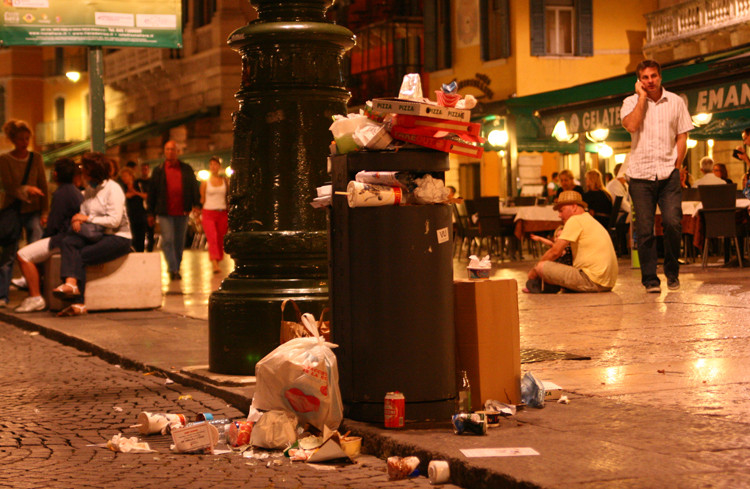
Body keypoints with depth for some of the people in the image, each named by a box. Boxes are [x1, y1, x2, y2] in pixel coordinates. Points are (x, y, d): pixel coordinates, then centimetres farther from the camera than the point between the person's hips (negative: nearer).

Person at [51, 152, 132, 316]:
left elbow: (114, 221, -14)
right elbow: (84, 213, 14)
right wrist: (77, 220, -11)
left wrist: (88, 218, -11)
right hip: (95, 235, 6)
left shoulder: (113, 189, -7)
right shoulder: (89, 190, 18)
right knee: (67, 242, -24)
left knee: (81, 256, -26)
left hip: (117, 238, -6)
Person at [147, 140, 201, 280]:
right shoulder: (158, 171, 7)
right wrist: (151, 213, 5)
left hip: (182, 212, 2)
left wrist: (196, 204, -2)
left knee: (179, 242, 7)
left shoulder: (186, 169, 10)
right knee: (168, 240, -11)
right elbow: (152, 192, 9)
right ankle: (173, 269, -14)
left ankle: (176, 269, 17)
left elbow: (194, 187, 12)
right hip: (165, 213, -2)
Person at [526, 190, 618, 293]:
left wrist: (534, 270, 2)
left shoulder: (575, 220, -6)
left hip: (592, 281, -11)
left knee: (542, 266, -14)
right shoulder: (590, 220, 26)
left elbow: (555, 252, -9)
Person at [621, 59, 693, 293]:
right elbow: (631, 125, -16)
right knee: (644, 229, -2)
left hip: (668, 174, 0)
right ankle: (650, 279, 7)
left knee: (672, 222, -13)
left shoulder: (675, 102, 8)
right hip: (640, 174, 0)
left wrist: (676, 167, 1)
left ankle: (672, 272, 7)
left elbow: (682, 136, 9)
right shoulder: (631, 102, 4)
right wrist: (642, 97, -9)